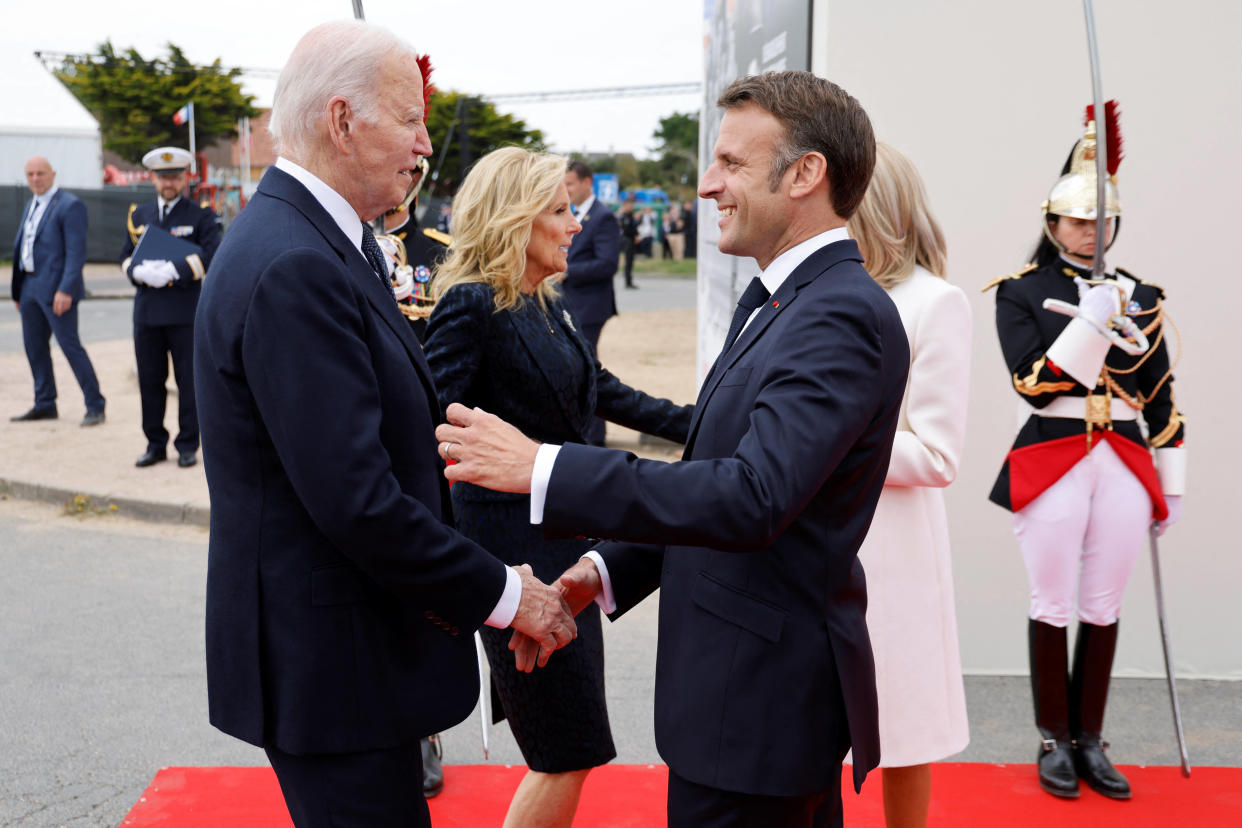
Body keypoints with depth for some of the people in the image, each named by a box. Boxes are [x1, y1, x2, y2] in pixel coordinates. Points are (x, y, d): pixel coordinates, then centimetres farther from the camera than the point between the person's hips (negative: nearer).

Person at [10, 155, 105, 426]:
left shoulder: (70, 205, -10)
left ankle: (95, 406, -3)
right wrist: (17, 290, 16)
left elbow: (76, 252, -17)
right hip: (30, 286, 9)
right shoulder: (32, 205, 17)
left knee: (70, 345, -8)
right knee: (34, 346, 11)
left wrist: (65, 290, -23)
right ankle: (44, 404, 21)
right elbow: (23, 248, 19)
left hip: (56, 288, -9)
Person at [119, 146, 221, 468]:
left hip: (185, 312, -4)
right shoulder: (138, 215, 15)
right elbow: (126, 256, 14)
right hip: (146, 312, 4)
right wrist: (138, 271, -9)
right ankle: (155, 444, 17)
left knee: (188, 381, 0)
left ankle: (187, 445, 9)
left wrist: (174, 270, -20)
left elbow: (211, 255, -10)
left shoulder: (201, 216, 2)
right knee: (150, 380, 7)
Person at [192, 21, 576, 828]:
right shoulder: (293, 268, -24)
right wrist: (501, 594, -16)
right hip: (327, 664, -10)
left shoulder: (327, 243, 9)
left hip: (345, 640, 10)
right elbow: (356, 500, -27)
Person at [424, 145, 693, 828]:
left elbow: (601, 393, 21)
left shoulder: (547, 304, 11)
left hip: (563, 538, 9)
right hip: (512, 546, -9)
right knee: (568, 755, -3)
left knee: (569, 751, 15)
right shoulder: (471, 306, -15)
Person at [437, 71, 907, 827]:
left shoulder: (843, 315, -22)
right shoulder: (777, 302, 11)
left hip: (760, 704, -9)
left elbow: (753, 498, -32)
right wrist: (603, 573, 3)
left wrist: (542, 468, -31)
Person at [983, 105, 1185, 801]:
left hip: (1125, 464, 3)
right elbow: (1034, 383, -12)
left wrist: (1171, 483, 11)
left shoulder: (1140, 298, 10)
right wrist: (1091, 321, -21)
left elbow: (1162, 399, 12)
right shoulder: (1021, 293, 1)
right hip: (1052, 464, -3)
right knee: (1053, 607, 3)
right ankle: (1055, 741, 17)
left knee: (1104, 609, 8)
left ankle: (1090, 740, 20)